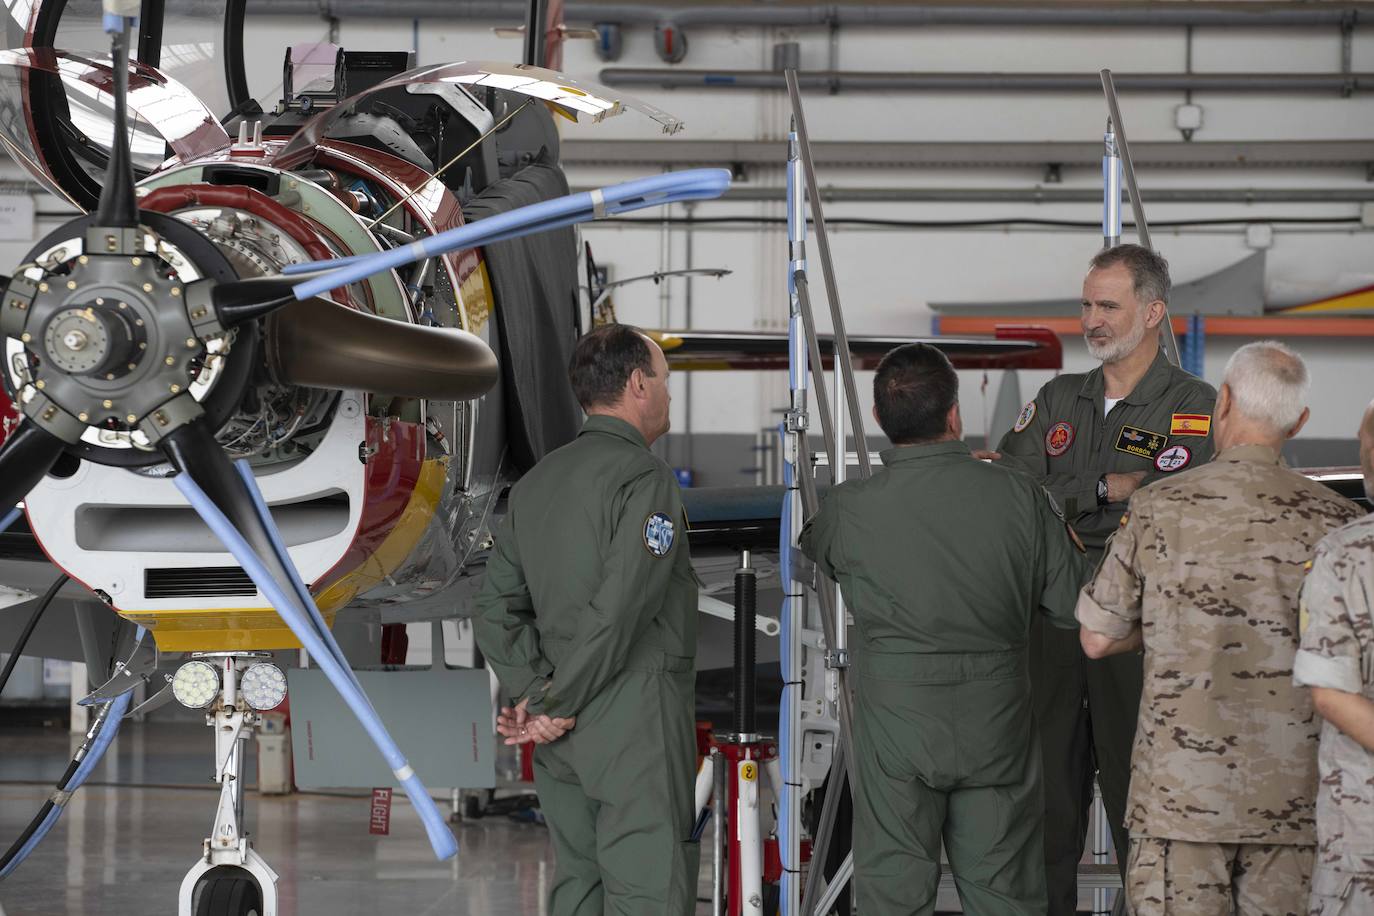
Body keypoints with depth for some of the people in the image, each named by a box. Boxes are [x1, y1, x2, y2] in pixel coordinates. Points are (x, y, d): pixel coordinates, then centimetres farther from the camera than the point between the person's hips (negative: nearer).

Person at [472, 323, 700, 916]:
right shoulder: (645, 478, -13)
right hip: (634, 718, -8)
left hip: (565, 734, 8)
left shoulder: (535, 484, 13)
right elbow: (619, 611, -21)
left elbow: (496, 607, 11)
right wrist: (555, 706, -12)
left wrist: (533, 692, 2)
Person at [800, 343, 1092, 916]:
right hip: (996, 727, 1)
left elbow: (814, 551, 12)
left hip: (896, 726, -1)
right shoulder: (1019, 497, -8)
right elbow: (1072, 607, -1)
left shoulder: (850, 509, -11)